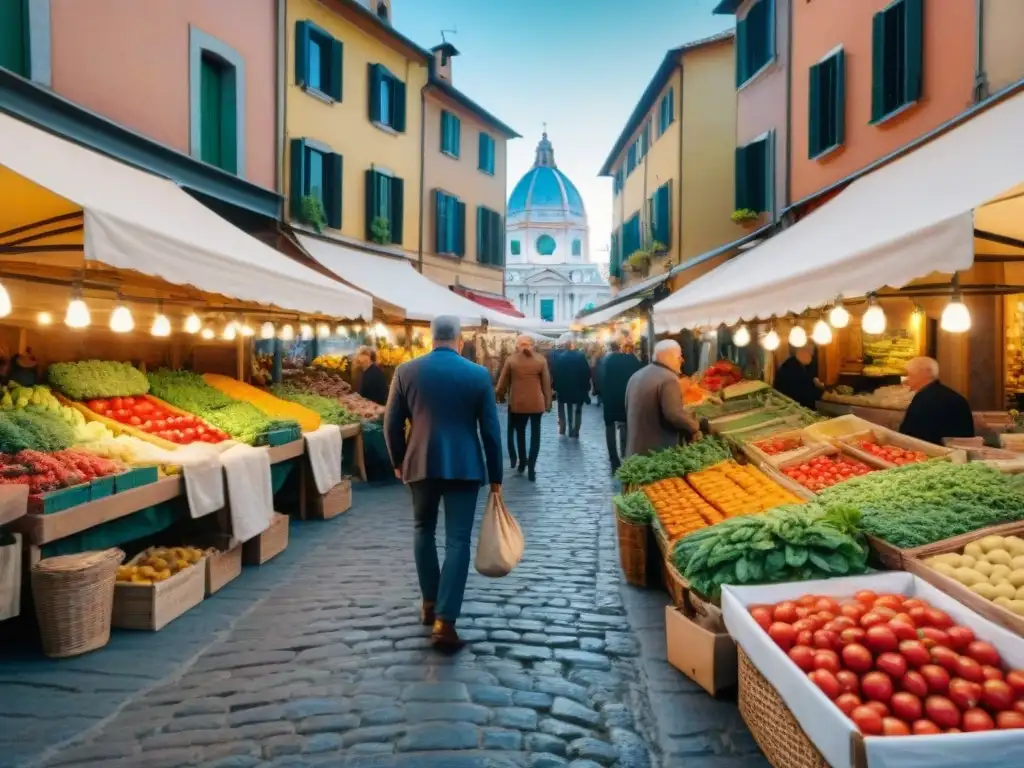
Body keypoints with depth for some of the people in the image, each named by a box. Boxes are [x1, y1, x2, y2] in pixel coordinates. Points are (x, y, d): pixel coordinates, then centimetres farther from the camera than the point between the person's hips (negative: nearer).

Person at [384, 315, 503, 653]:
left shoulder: (406, 371, -1)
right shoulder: (479, 374, -3)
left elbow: (392, 424, 3)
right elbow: (490, 430, -1)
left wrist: (398, 462, 18)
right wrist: (495, 476, 7)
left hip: (421, 464, 2)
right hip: (464, 466, -1)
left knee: (423, 530, 22)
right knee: (457, 541, 2)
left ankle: (430, 603, 29)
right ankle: (445, 622, -2)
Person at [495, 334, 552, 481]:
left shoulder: (511, 360, -4)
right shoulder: (541, 360, -3)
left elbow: (502, 382, 0)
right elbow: (546, 383, 0)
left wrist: (500, 395, 17)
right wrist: (548, 401, 9)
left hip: (517, 403, 0)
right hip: (537, 403, 0)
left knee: (520, 433, 18)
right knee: (535, 434, 8)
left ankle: (522, 463, 25)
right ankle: (531, 467, 4)